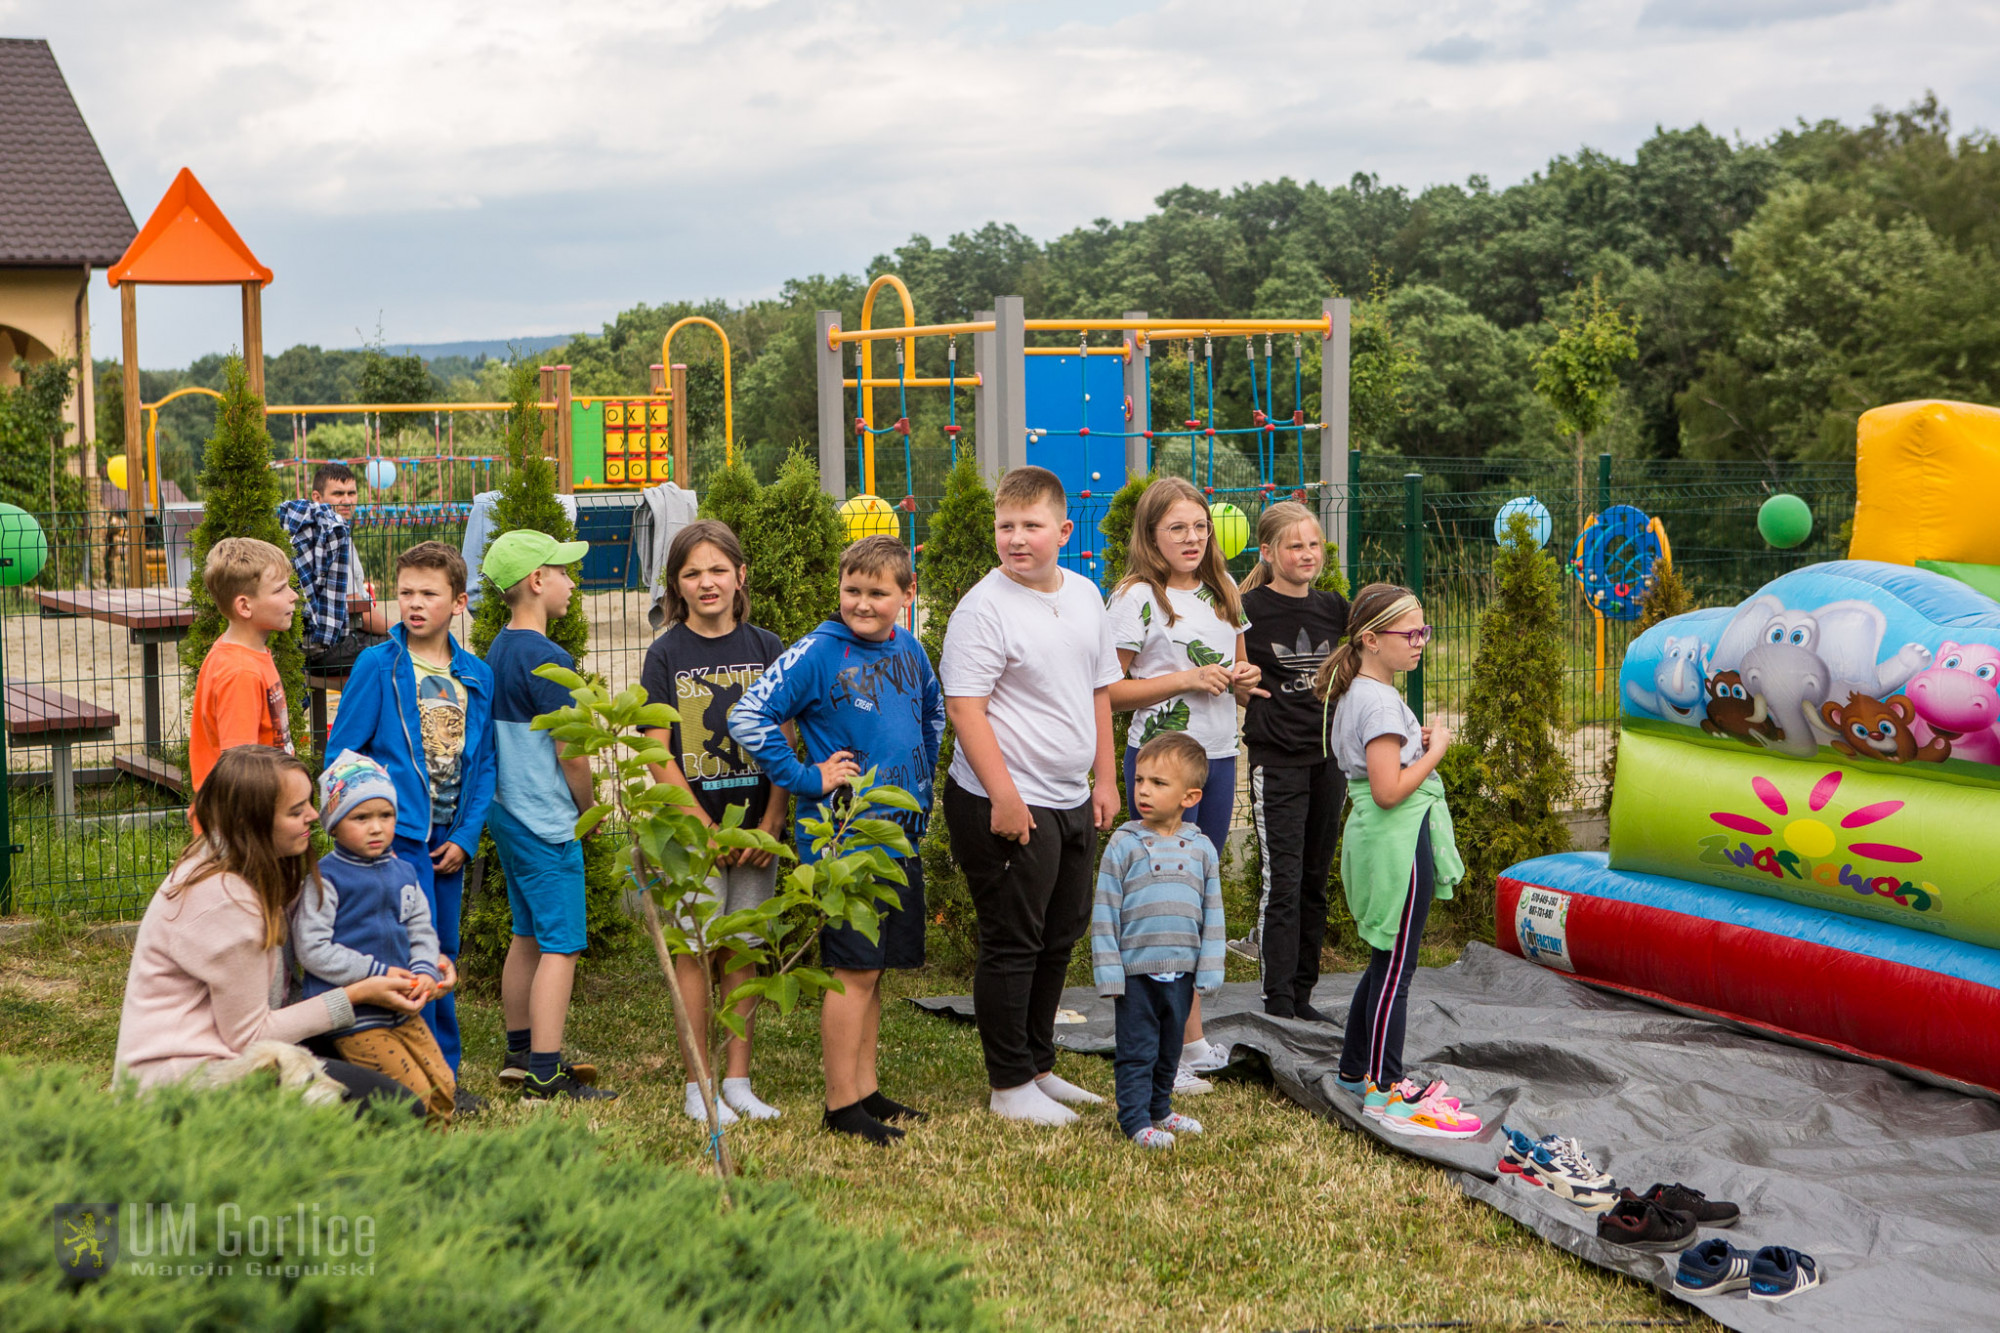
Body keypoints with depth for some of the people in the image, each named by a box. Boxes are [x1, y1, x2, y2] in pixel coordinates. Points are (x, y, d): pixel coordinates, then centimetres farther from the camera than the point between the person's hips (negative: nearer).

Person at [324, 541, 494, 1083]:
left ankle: (445, 1073, 21)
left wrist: (467, 835, 1)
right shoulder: (377, 665, -5)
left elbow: (483, 765, 11)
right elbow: (340, 752, -4)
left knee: (442, 956, 12)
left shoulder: (476, 677, 8)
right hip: (398, 833, -5)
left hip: (449, 836, 5)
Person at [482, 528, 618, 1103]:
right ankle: (546, 1075, -7)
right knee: (560, 946, -6)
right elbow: (570, 752, -17)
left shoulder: (497, 651, 10)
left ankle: (519, 1054, 26)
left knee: (527, 936, 18)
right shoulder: (548, 659, -18)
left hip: (507, 812, 10)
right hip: (547, 823, -10)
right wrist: (589, 809, 0)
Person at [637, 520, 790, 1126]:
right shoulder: (666, 655, -2)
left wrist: (770, 824, -6)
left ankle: (738, 1081, 16)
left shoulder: (766, 649, 5)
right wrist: (708, 827, -10)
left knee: (743, 953, 8)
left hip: (756, 830, 3)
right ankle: (697, 1085, 8)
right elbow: (658, 756, -5)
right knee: (695, 952, -1)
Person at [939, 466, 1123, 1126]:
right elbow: (964, 706, -18)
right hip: (1007, 804, -8)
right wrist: (1004, 797, -22)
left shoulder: (1085, 596, 8)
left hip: (1072, 800, 8)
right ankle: (1009, 1085, 11)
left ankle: (1038, 1066, 31)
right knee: (1012, 943, 0)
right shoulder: (984, 607, -15)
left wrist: (1105, 779, 14)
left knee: (1060, 935, 17)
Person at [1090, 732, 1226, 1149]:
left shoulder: (1202, 848, 2)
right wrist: (1109, 973, -8)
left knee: (1170, 1048, 17)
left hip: (1182, 971, 3)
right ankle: (1136, 1120, 10)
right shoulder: (1124, 844, -6)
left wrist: (1208, 972, 2)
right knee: (1136, 1049, 1)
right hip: (1136, 970, -3)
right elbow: (1104, 914, -5)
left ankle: (1159, 1108, 33)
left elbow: (1212, 913, 7)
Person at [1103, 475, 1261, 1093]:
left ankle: (1192, 1037, 23)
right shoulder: (1137, 597, -9)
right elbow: (1108, 692, -12)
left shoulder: (1222, 592, 12)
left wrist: (1242, 678, 1)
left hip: (1219, 757, 7)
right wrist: (1187, 678, -18)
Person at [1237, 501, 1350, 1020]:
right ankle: (1277, 1001, -2)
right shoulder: (1248, 609, -8)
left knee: (1315, 881, 10)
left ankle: (1301, 995, 19)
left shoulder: (1334, 607, 7)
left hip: (1329, 757, 5)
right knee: (1281, 883, -7)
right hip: (1276, 760, -5)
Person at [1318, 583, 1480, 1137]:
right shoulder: (1380, 701, -19)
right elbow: (1388, 790, -25)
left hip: (1379, 840, 10)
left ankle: (1356, 1069, 29)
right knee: (1395, 968, -5)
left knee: (1386, 962, 19)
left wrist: (1417, 743, 9)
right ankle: (1386, 1092, 0)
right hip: (1398, 844, -10)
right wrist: (1435, 749, -14)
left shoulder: (1356, 693, 12)